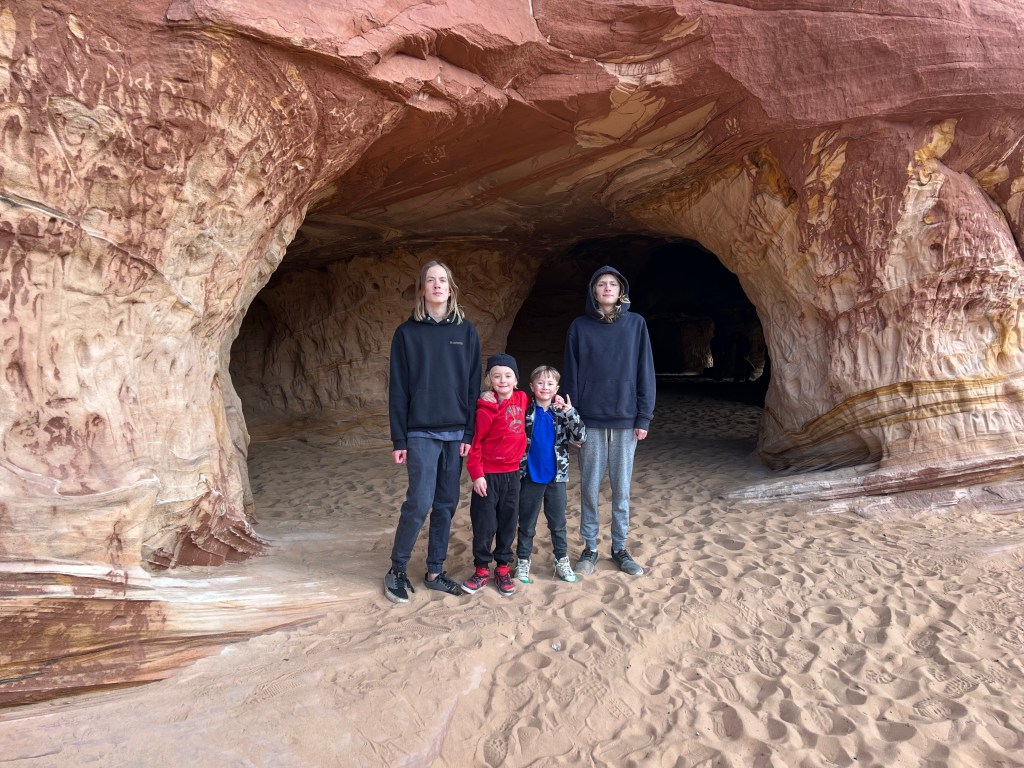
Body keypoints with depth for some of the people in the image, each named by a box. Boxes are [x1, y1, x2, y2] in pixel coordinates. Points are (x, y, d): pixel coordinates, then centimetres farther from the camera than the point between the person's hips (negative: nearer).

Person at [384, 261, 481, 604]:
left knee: (446, 505, 8)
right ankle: (397, 571, 11)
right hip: (421, 432, -2)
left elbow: (473, 385, 5)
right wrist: (399, 439, -5)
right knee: (420, 502, -7)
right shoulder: (407, 333, 1)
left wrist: (470, 433, -2)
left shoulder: (466, 331, 6)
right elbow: (398, 389, -1)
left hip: (456, 433, 3)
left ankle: (435, 572, 21)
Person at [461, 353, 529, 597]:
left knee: (508, 522, 12)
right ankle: (482, 569, 20)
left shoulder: (522, 399, 1)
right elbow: (475, 442, -11)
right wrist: (476, 474, -12)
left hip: (512, 473, 5)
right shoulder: (487, 408, -14)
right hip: (488, 475, -5)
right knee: (484, 524, 3)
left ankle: (503, 568, 26)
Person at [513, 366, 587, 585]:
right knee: (527, 523, 12)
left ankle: (562, 560, 30)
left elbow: (580, 437, -11)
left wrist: (569, 412, -22)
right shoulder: (525, 411, -5)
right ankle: (523, 561, 27)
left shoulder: (562, 413, -2)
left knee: (558, 523, 15)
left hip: (556, 477, 1)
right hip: (530, 476, -1)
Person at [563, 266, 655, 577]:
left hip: (625, 421, 0)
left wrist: (644, 418, -2)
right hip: (590, 422, 0)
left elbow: (645, 372, 2)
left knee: (622, 490, 9)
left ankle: (620, 548, 23)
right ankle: (589, 548, 20)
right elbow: (571, 374, 3)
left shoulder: (635, 324, 3)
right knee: (589, 488, 6)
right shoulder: (580, 327, 3)